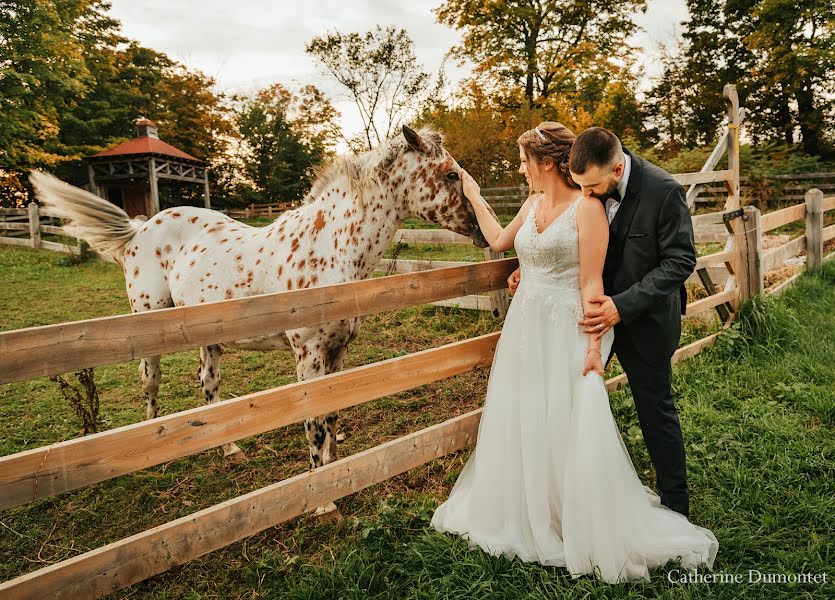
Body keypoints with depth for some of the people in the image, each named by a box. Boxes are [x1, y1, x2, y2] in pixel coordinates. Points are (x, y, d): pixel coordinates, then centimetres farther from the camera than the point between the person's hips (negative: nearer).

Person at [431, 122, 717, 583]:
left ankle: (600, 532, 21)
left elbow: (591, 284, -14)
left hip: (565, 332, -7)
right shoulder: (533, 203, 10)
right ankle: (525, 516, 34)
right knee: (516, 423, 13)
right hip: (525, 328, 7)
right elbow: (498, 241, 25)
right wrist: (473, 196, 26)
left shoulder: (586, 207, -11)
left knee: (570, 431, -1)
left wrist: (594, 346, -17)